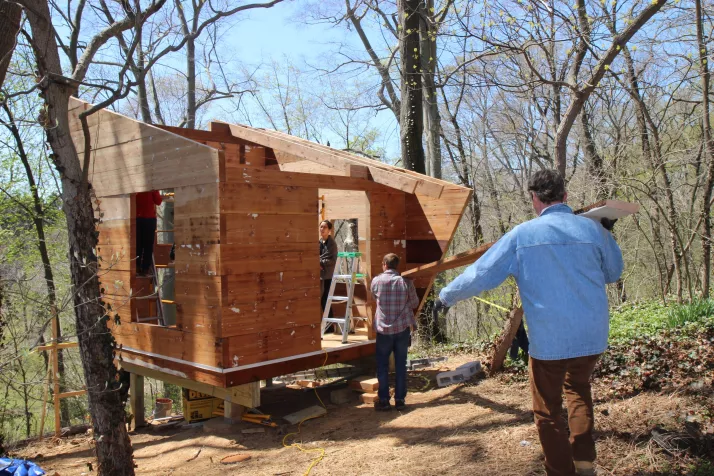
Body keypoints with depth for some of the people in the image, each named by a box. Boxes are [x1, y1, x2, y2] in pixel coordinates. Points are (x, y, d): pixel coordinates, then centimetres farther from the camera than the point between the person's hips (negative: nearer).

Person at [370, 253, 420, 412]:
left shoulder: (376, 281, -5)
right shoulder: (406, 281, -5)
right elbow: (415, 303, 4)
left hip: (384, 329, -1)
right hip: (403, 328, 1)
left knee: (382, 365, 8)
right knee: (401, 364, 9)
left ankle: (384, 400, 9)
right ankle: (400, 399, 12)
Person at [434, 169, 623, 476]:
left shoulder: (522, 235, -9)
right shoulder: (594, 229, -2)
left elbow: (479, 275, -5)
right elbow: (613, 273, 15)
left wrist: (446, 297, 10)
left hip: (549, 340, -4)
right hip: (593, 336, 4)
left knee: (548, 412, 14)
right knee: (578, 387, 31)